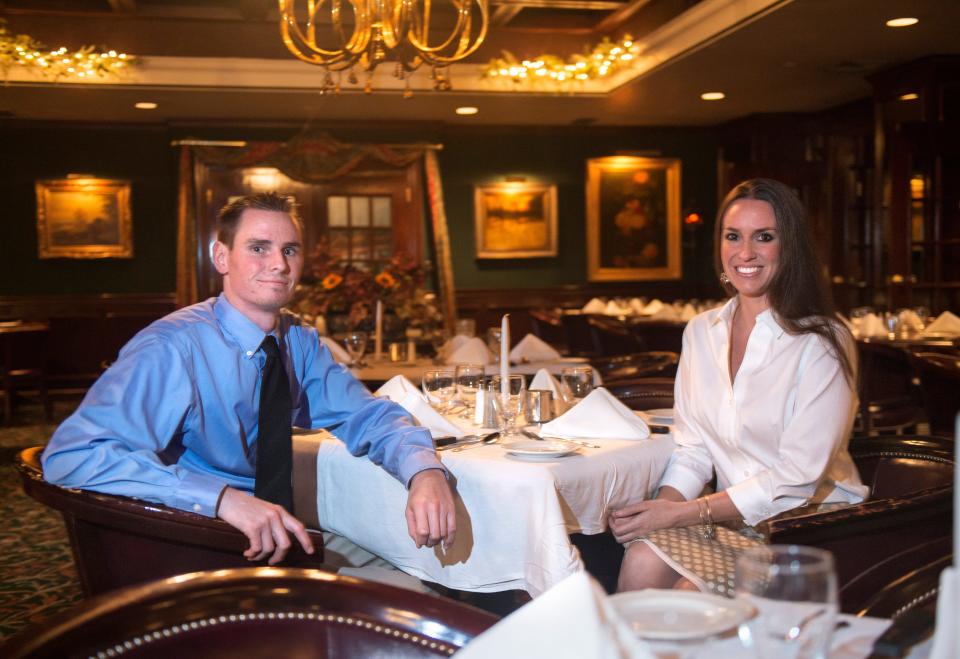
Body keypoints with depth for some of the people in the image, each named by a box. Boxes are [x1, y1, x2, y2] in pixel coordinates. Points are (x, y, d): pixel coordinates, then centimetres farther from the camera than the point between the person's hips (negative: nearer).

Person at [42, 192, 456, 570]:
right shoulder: (173, 348, -20)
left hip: (281, 536, 7)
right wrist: (223, 497, -39)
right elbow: (71, 456, -30)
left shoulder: (300, 343, 4)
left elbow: (370, 418, 3)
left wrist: (425, 472, -20)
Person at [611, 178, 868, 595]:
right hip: (733, 520, 5)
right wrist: (665, 504, -14)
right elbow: (692, 447, 7)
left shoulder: (822, 343, -11)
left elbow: (798, 475, -16)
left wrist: (685, 513, -19)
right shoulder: (700, 332, 8)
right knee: (642, 562, -24)